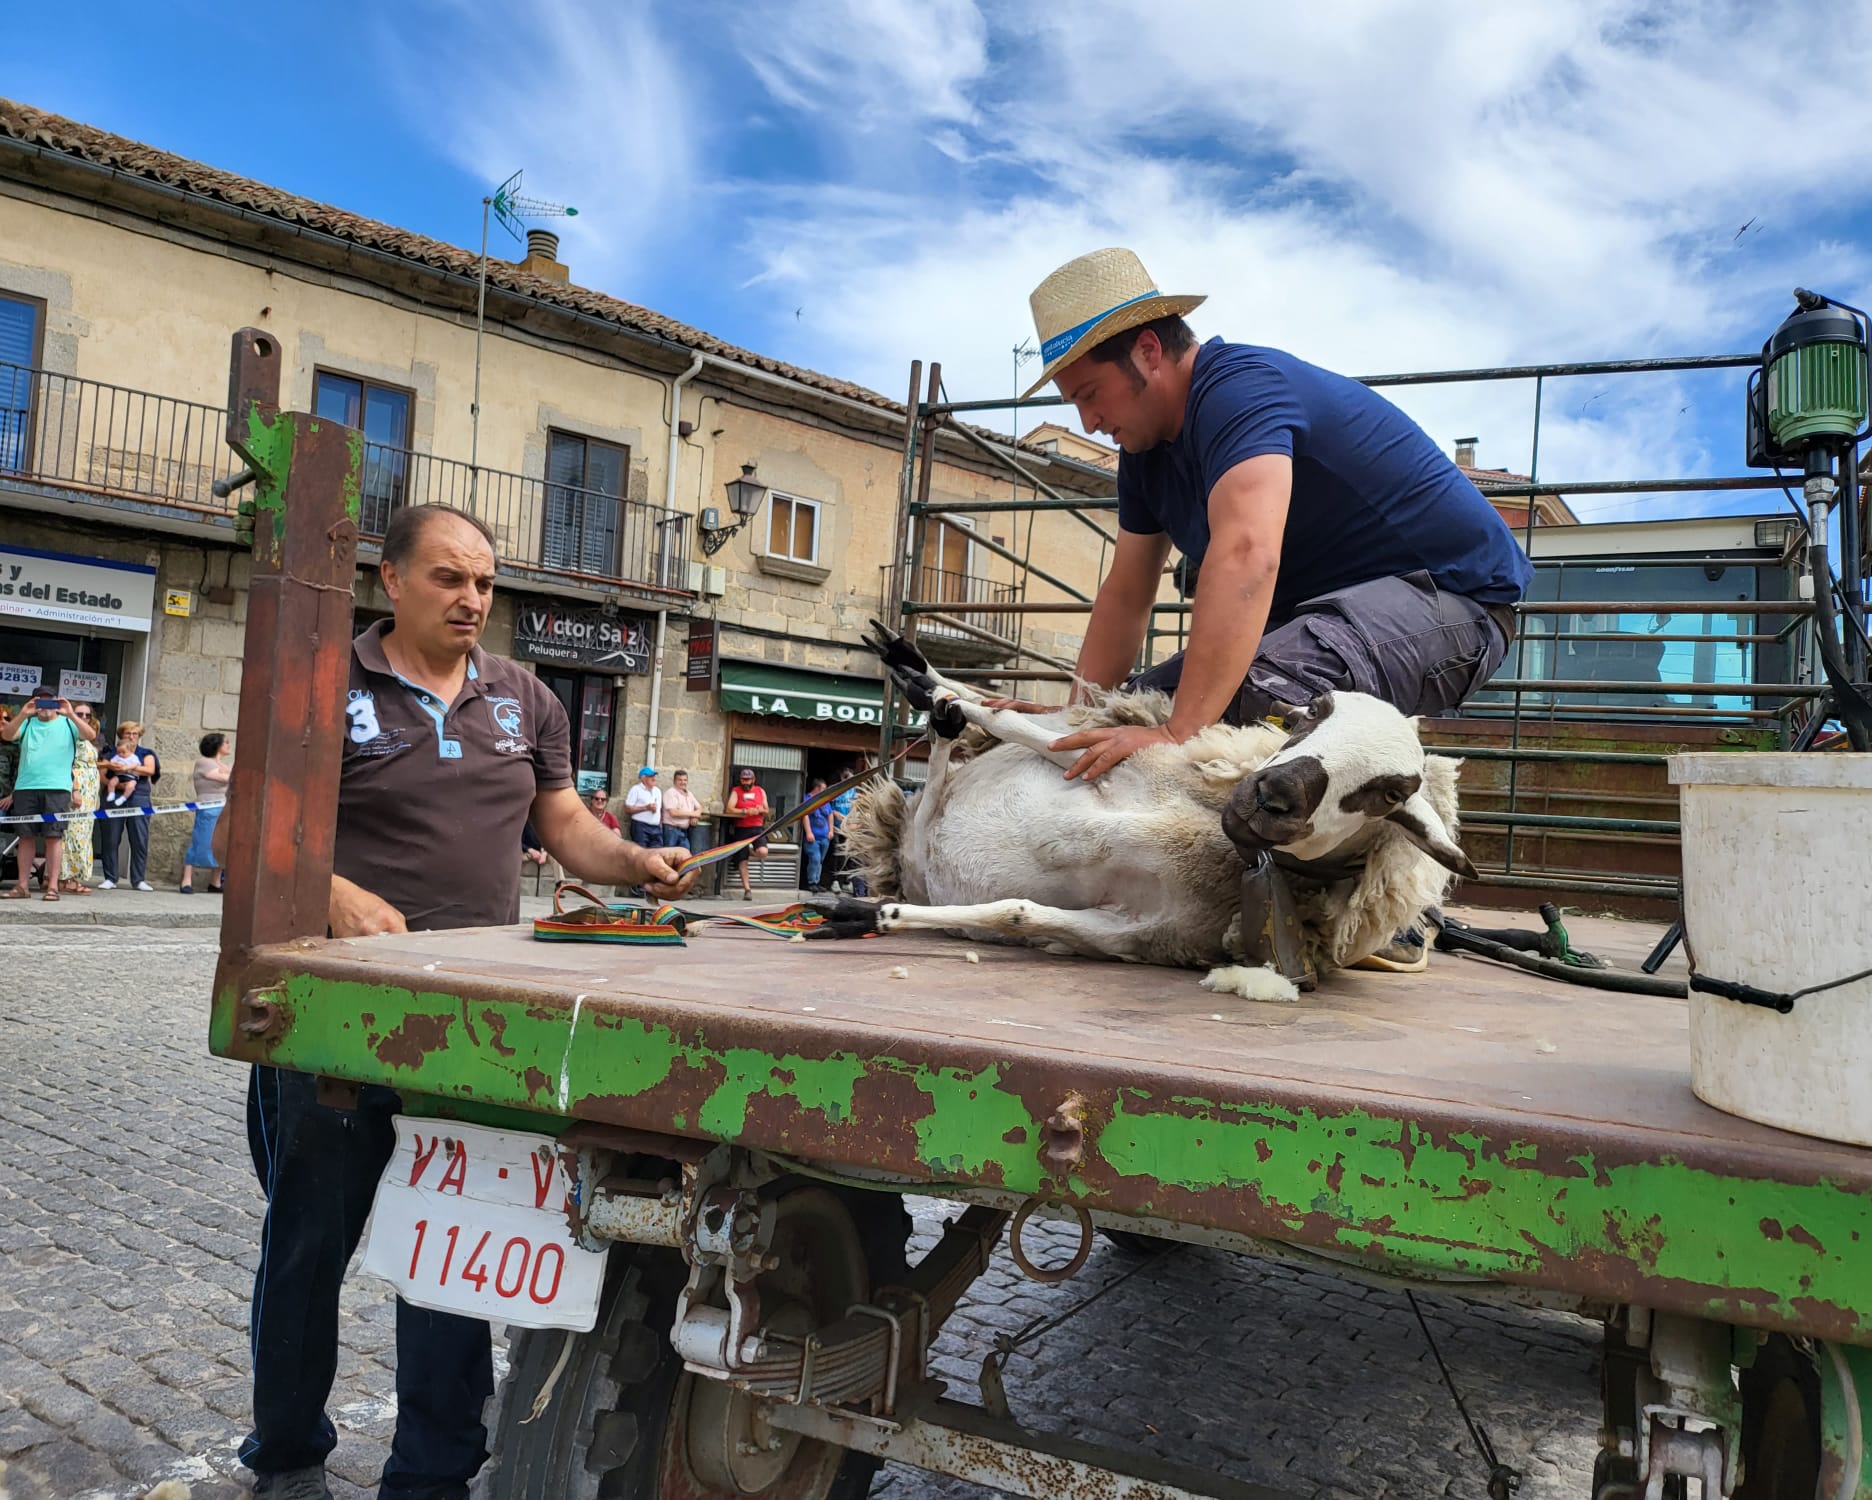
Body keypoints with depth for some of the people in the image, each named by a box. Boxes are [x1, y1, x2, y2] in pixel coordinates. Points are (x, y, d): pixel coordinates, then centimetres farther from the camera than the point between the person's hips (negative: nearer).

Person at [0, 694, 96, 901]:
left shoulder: (67, 723, 9)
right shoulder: (27, 723, 14)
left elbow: (91, 735, -7)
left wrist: (70, 714, -18)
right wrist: (23, 713, -16)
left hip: (57, 788, -2)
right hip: (25, 788, 2)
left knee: (54, 837, -5)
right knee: (26, 837, 5)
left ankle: (52, 886, -3)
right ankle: (22, 886, 10)